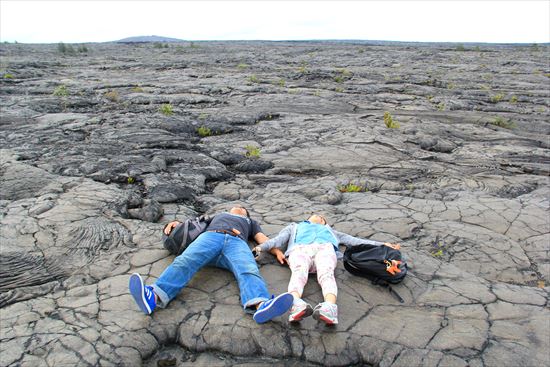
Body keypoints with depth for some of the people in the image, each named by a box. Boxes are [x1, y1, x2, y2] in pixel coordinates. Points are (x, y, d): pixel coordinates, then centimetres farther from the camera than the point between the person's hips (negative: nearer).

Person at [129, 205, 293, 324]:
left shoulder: (251, 222, 43)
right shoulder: (218, 216, 47)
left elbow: (263, 239, 26)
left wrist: (278, 251, 5)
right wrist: (176, 223, 18)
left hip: (237, 243, 0)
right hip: (210, 236, 1)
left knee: (249, 272, -35)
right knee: (185, 261, -32)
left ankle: (260, 306, -65)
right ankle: (154, 296, -56)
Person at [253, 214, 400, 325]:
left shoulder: (329, 231, 46)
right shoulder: (295, 227, 44)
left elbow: (353, 240, 35)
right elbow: (279, 239, 25)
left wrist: (381, 244, 24)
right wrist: (261, 247, 4)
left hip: (325, 247, 1)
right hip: (300, 248, -1)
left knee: (326, 274, -35)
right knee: (299, 272, -36)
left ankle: (330, 307, -63)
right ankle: (296, 304, -65)